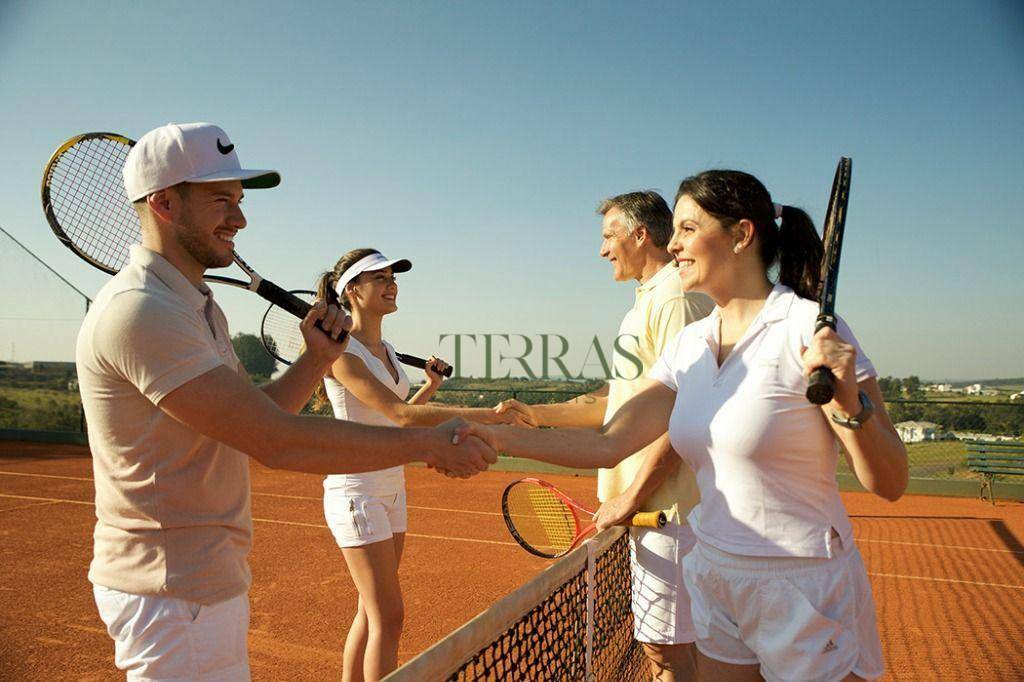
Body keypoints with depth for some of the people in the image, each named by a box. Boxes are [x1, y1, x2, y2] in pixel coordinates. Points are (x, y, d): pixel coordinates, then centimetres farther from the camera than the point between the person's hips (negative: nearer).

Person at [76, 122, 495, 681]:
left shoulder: (198, 305, 11)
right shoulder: (138, 310, -23)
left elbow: (255, 419, 9)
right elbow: (276, 443, -29)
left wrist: (318, 358, -7)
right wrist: (426, 444, -23)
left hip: (209, 578, 9)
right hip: (172, 594, -9)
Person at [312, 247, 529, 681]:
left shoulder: (386, 349, 10)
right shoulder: (342, 352, -16)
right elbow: (400, 414, -27)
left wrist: (432, 385, 7)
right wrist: (488, 415, -31)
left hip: (391, 488, 8)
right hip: (356, 490, -8)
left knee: (371, 612, 15)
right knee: (388, 617, -5)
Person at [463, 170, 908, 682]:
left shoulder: (811, 328, -17)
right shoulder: (689, 344, 2)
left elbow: (889, 484, -15)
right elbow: (607, 445, 1)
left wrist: (847, 401, -32)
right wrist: (502, 438, -6)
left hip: (805, 595, -5)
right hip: (714, 586, 6)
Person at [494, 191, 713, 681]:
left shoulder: (676, 297, -14)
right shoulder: (647, 300, 18)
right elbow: (616, 399, 20)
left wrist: (632, 496, -19)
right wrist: (540, 414, 15)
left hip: (666, 503, -10)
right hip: (651, 505, 10)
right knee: (655, 639, 19)